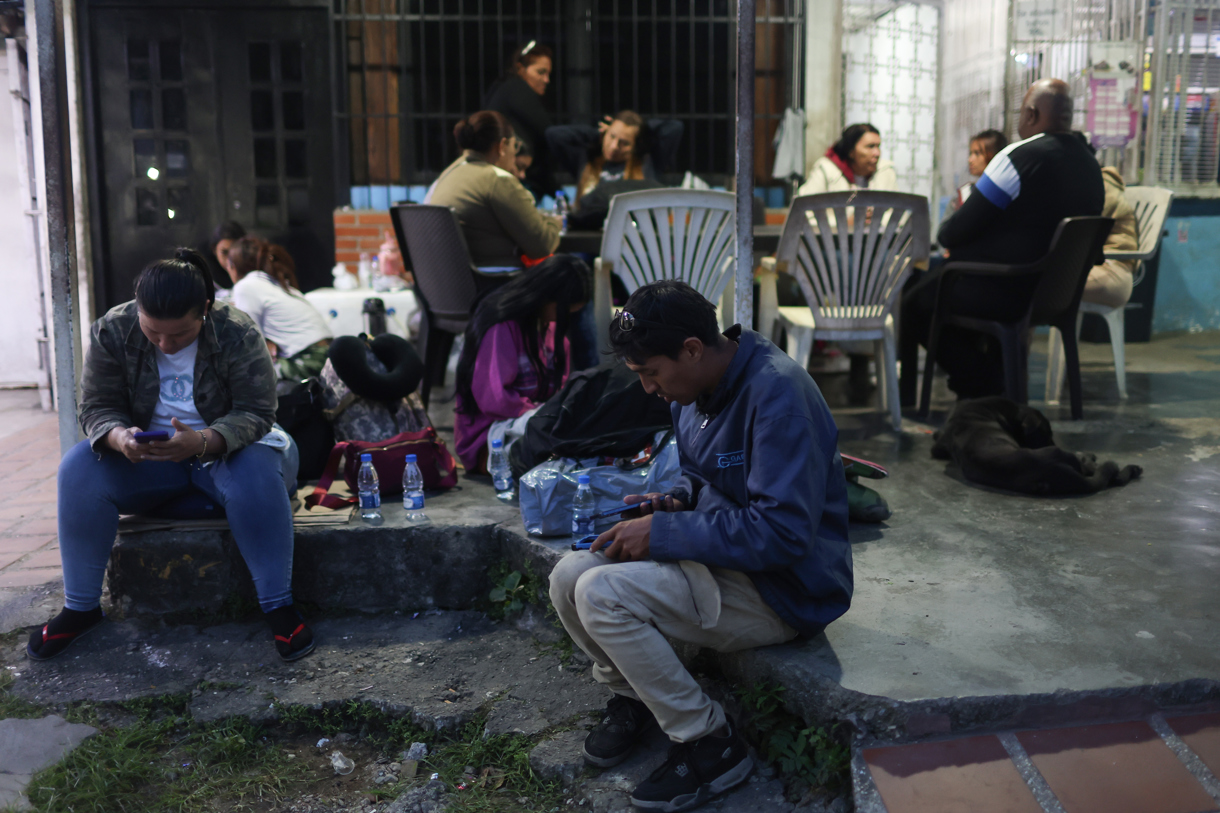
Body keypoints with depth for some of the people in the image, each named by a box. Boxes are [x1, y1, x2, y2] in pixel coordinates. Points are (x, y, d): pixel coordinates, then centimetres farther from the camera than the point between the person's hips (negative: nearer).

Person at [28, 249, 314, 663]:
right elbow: (96, 407, -7)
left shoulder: (237, 334, -18)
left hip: (223, 448, -3)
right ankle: (80, 607, -10)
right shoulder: (112, 331, -10)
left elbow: (255, 412, -20)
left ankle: (278, 606, -27)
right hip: (144, 456, 3)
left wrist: (201, 441, -40)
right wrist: (118, 437, -32)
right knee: (79, 469, -24)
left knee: (257, 472, -36)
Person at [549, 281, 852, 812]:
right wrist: (673, 502, -2)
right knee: (568, 578, -7)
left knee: (601, 595, -24)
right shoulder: (694, 390, 3)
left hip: (783, 586, -9)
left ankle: (711, 746, -6)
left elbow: (784, 533, -30)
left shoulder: (776, 394, -25)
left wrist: (664, 534, -24)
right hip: (719, 556, 9)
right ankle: (632, 695, 18)